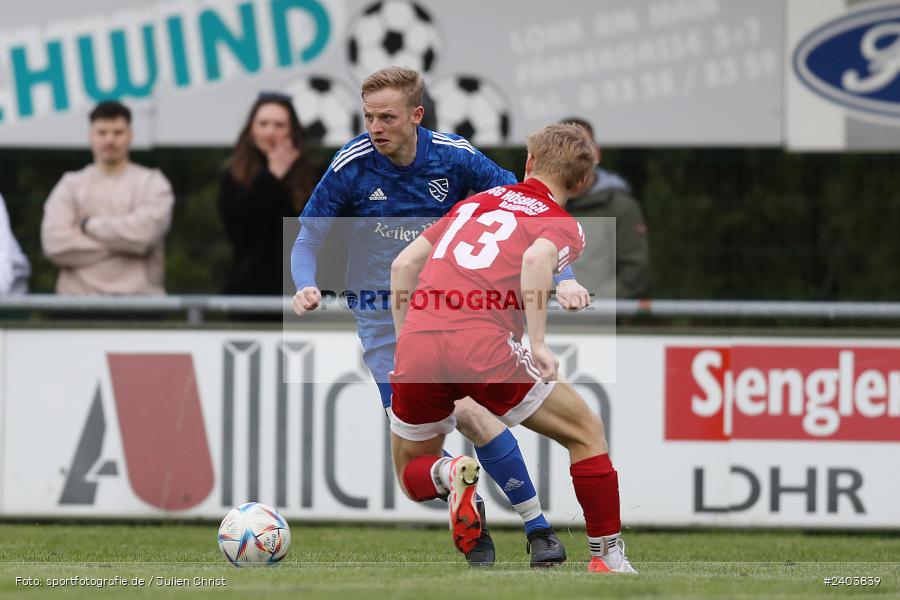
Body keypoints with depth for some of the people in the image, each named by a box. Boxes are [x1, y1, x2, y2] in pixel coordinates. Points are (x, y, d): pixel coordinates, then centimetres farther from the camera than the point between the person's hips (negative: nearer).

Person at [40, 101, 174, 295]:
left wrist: (89, 225, -1)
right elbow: (55, 243, -4)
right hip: (79, 298, 1)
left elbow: (145, 230, -11)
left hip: (139, 297, -1)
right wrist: (121, 242, -6)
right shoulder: (70, 186, 12)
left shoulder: (151, 183, 8)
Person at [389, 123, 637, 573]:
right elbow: (537, 259, -14)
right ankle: (607, 557, 10)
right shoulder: (562, 226, 11)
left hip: (416, 348, 4)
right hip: (485, 346, -4)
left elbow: (403, 264, 21)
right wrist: (537, 343, -15)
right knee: (586, 433, 14)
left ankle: (449, 474, -10)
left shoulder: (473, 203, 26)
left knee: (412, 474, 24)